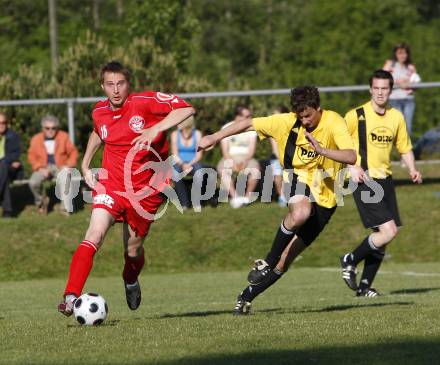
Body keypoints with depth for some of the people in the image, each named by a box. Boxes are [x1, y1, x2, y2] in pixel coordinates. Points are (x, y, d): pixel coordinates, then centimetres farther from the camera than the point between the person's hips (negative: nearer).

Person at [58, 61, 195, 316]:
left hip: (145, 190, -1)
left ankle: (131, 283, 48)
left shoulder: (145, 102, -13)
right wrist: (85, 165, 20)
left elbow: (186, 109, -23)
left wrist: (155, 129, -35)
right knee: (95, 235, -23)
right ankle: (71, 297, -30)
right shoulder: (99, 113, 2)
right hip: (110, 185, 1)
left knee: (133, 251, 11)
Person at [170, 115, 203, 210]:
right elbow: (175, 154, -2)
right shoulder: (175, 134, -2)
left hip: (193, 163, -1)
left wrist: (190, 164, -21)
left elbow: (199, 154, -4)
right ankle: (184, 202, -24)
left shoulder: (197, 134, -4)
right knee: (175, 173, -36)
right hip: (179, 163, 1)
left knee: (199, 172, -37)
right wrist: (182, 165, -20)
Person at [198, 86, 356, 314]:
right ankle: (267, 263, -22)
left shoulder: (334, 122, -14)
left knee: (286, 259, -2)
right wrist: (214, 138, 1)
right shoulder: (288, 122, -7)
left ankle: (247, 296, 15)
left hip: (324, 197, 0)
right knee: (301, 212, -40)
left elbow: (351, 156, -27)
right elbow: (249, 124, 3)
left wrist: (322, 150, -42)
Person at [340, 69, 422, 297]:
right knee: (388, 231, -16)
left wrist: (412, 170, 2)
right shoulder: (356, 116, -7)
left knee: (381, 236, 4)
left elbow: (404, 148, 19)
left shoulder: (396, 117, 10)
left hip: (385, 180, 6)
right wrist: (352, 167, -16)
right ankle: (350, 261, 4)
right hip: (364, 181, -6)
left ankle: (365, 285, 14)